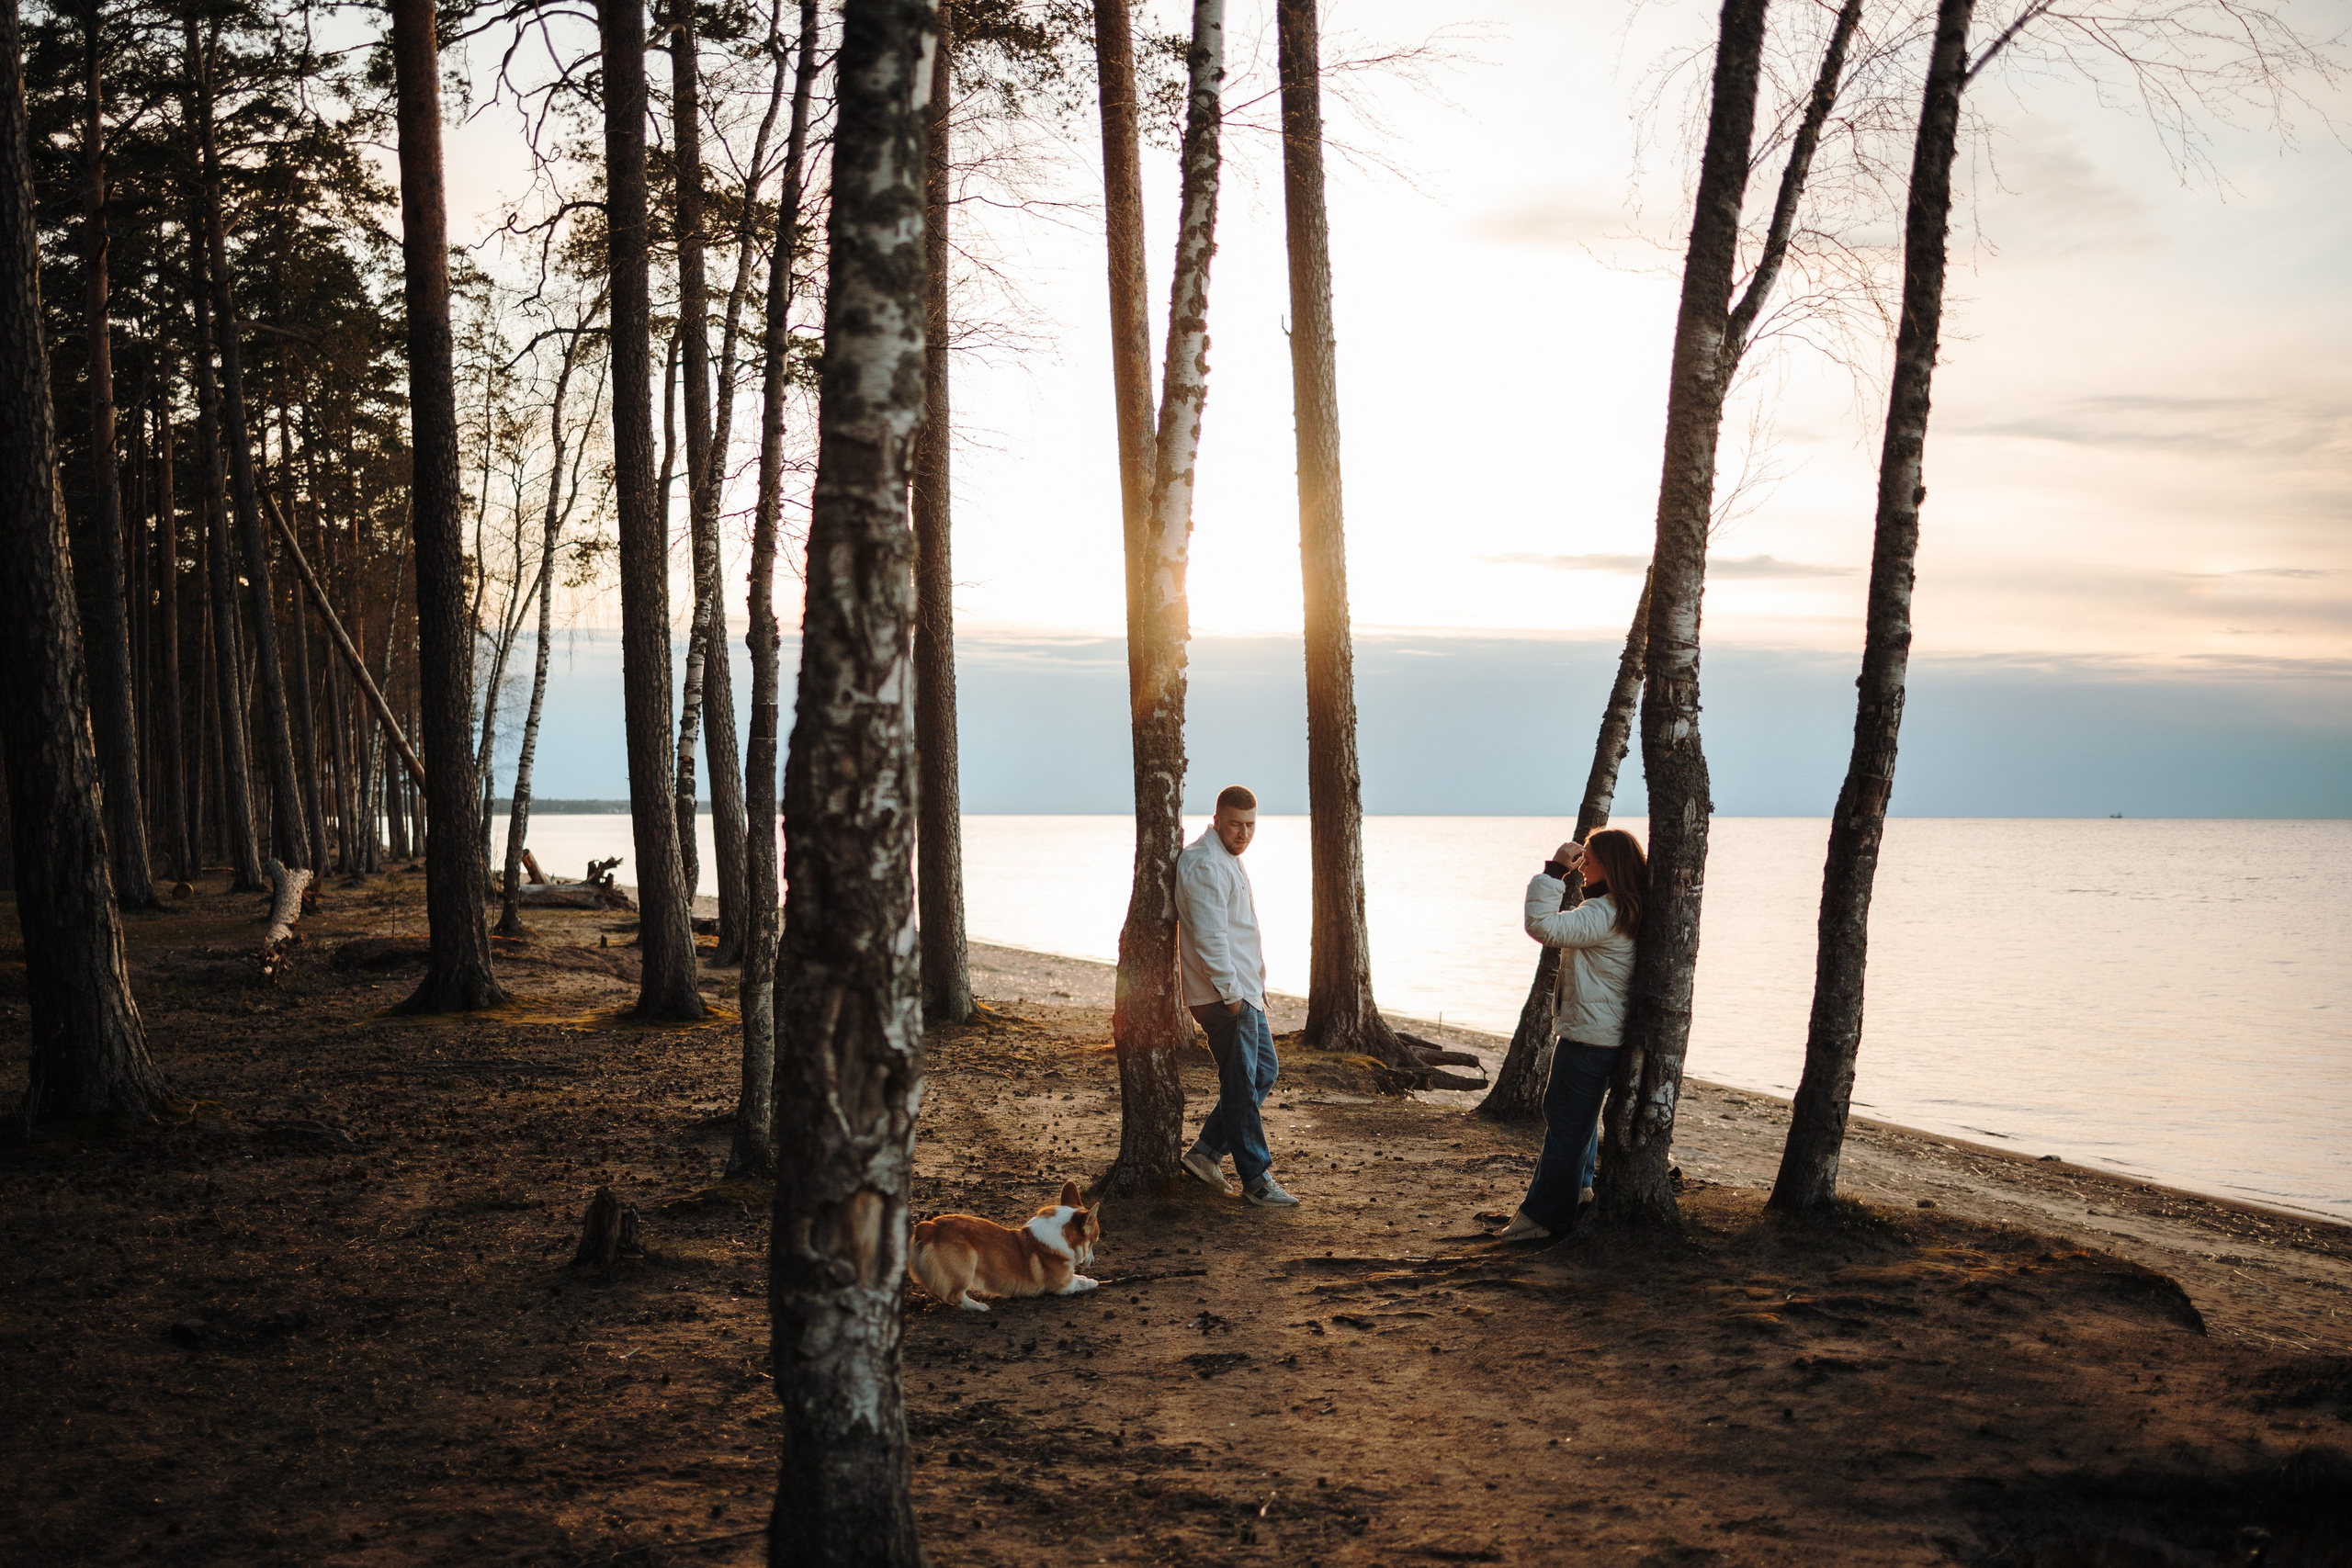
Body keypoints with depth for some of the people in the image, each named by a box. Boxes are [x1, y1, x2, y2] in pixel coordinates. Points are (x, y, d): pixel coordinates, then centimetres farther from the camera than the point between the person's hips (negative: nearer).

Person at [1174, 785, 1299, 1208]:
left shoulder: (1228, 858, 17)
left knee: (1264, 1071, 15)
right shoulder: (1204, 863, -16)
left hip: (1243, 989, 10)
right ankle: (1256, 1178, 0)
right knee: (1242, 1083, -6)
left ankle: (1206, 1150, 19)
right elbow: (1209, 935, -22)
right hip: (1223, 993, -10)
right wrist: (1230, 992, -22)